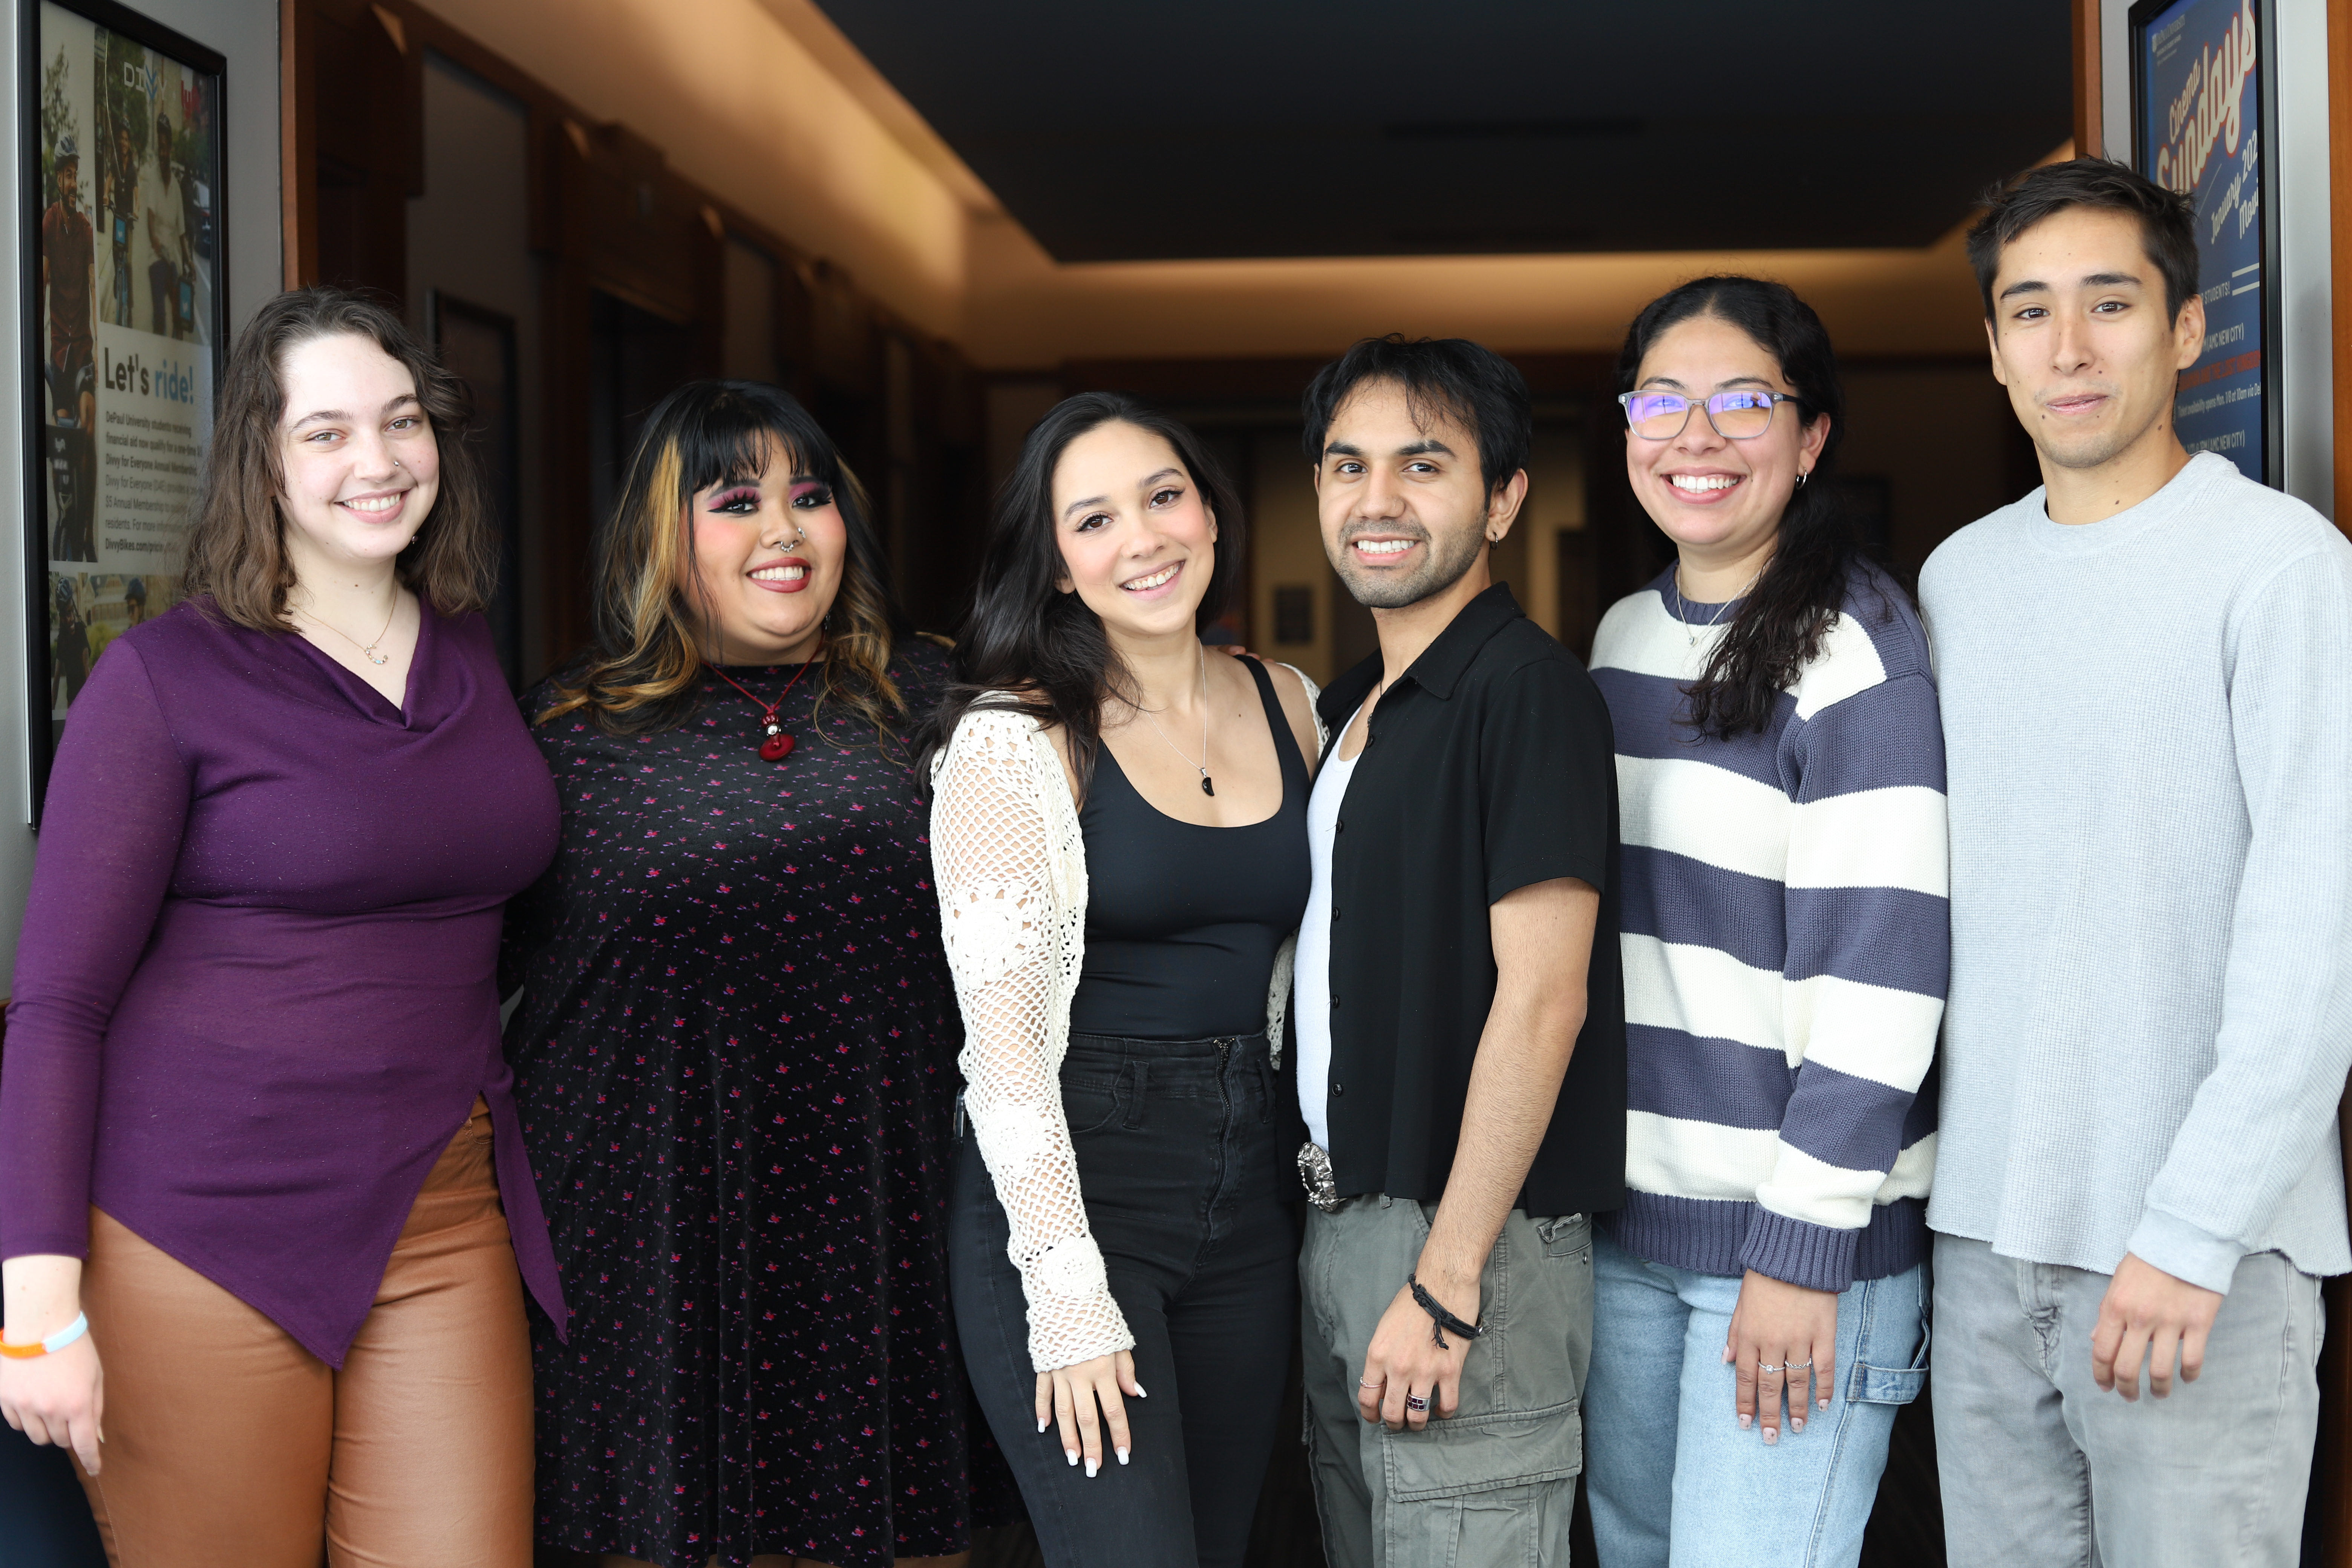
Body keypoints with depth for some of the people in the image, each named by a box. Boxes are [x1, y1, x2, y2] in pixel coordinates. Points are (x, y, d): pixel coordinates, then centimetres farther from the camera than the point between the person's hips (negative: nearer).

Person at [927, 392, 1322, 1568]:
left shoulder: (1289, 709, 8)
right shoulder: (1015, 737, -9)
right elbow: (1002, 1025, -13)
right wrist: (1067, 1291, -17)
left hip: (1250, 1193, 6)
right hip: (1067, 1186, -5)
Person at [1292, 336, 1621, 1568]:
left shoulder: (1527, 690, -14)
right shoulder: (1351, 707, 13)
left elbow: (1542, 1001, -20)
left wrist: (1445, 1282, -20)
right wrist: (1343, 1231, 11)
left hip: (1464, 1237, -8)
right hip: (1338, 1224, 9)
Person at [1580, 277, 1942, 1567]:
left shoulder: (1856, 647, -12)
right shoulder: (1622, 634, 10)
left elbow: (1879, 965, -17)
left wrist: (1805, 1244, -18)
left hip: (1797, 1223, -7)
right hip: (1623, 1213, 7)